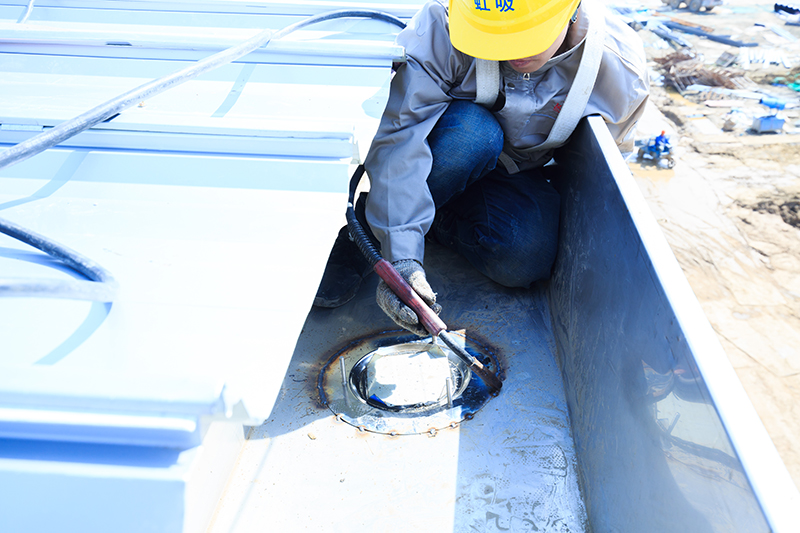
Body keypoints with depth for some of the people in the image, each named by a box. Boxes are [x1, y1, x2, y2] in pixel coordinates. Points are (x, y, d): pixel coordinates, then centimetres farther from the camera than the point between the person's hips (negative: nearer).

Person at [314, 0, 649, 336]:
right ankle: (357, 242, -21)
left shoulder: (618, 68, -22)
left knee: (526, 259, -30)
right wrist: (401, 255, -46)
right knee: (473, 132, -39)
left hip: (519, 172, 2)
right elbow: (400, 136, -37)